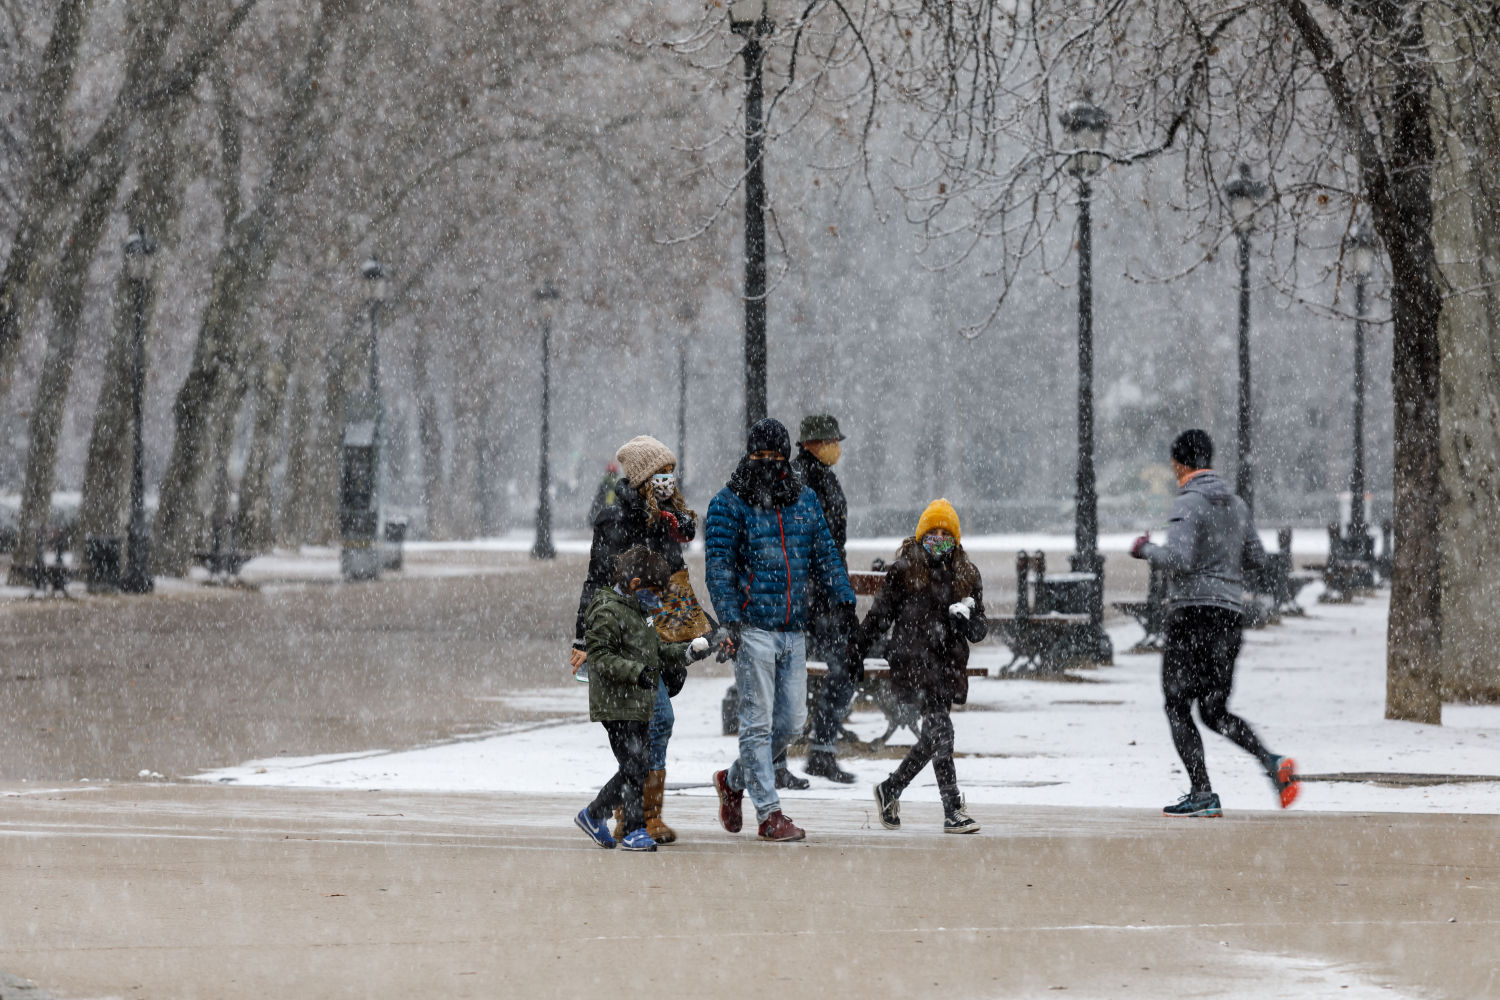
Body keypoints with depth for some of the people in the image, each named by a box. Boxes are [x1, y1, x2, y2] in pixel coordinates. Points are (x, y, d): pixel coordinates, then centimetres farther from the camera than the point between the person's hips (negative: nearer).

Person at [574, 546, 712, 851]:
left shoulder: (640, 613, 19)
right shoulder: (608, 613, -12)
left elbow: (657, 650, 29)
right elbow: (601, 657, -19)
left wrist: (687, 652, 14)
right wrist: (636, 671, -28)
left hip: (639, 706, 10)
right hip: (616, 706, -10)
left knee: (635, 767, 11)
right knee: (633, 767, -11)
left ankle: (593, 815, 24)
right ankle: (635, 831, -7)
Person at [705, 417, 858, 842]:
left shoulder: (804, 501, 12)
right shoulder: (728, 505, -4)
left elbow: (824, 555, 17)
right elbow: (719, 567, -9)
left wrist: (844, 599, 4)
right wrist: (729, 620, -18)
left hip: (793, 629, 6)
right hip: (752, 628, -6)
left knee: (792, 721, 8)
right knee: (758, 723, -5)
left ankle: (734, 780, 30)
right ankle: (769, 815, -2)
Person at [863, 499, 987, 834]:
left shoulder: (967, 574, 11)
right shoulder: (904, 570, 0)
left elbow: (978, 631, 13)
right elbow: (880, 615, 6)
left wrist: (967, 619, -10)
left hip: (949, 665, 5)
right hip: (914, 659, -5)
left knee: (933, 738, 8)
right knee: (940, 731, -15)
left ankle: (890, 789, 29)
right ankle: (954, 811, -16)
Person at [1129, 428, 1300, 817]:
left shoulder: (1189, 502, -11)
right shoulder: (1235, 503, 13)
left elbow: (1179, 559, -21)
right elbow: (1257, 558, 16)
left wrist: (1147, 550, -3)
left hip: (1194, 610, -7)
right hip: (1232, 611, 7)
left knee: (1178, 706, 2)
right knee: (1215, 711, 12)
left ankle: (1202, 794, -5)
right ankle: (1272, 763, -10)